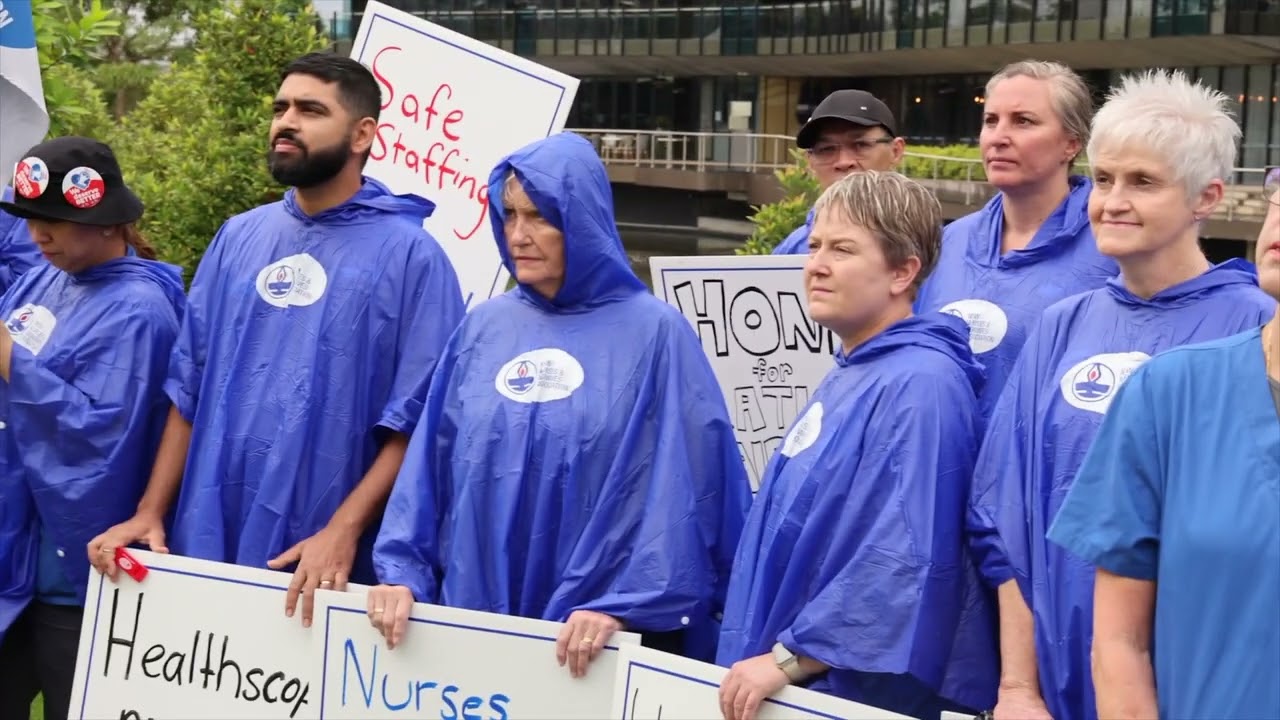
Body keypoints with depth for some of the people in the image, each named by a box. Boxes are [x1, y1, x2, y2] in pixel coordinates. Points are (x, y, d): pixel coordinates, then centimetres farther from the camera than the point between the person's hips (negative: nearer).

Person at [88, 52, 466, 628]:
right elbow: (189, 388, 11)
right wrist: (150, 511, 4)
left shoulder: (409, 252, -6)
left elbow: (417, 418, -11)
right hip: (206, 543, 5)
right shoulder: (238, 238, 9)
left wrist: (343, 531, -19)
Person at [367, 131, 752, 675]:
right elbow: (428, 466, 7)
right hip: (472, 616, 4)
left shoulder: (654, 333, -5)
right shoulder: (482, 329, 7)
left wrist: (620, 606, -17)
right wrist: (400, 572, -3)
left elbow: (676, 493, -10)